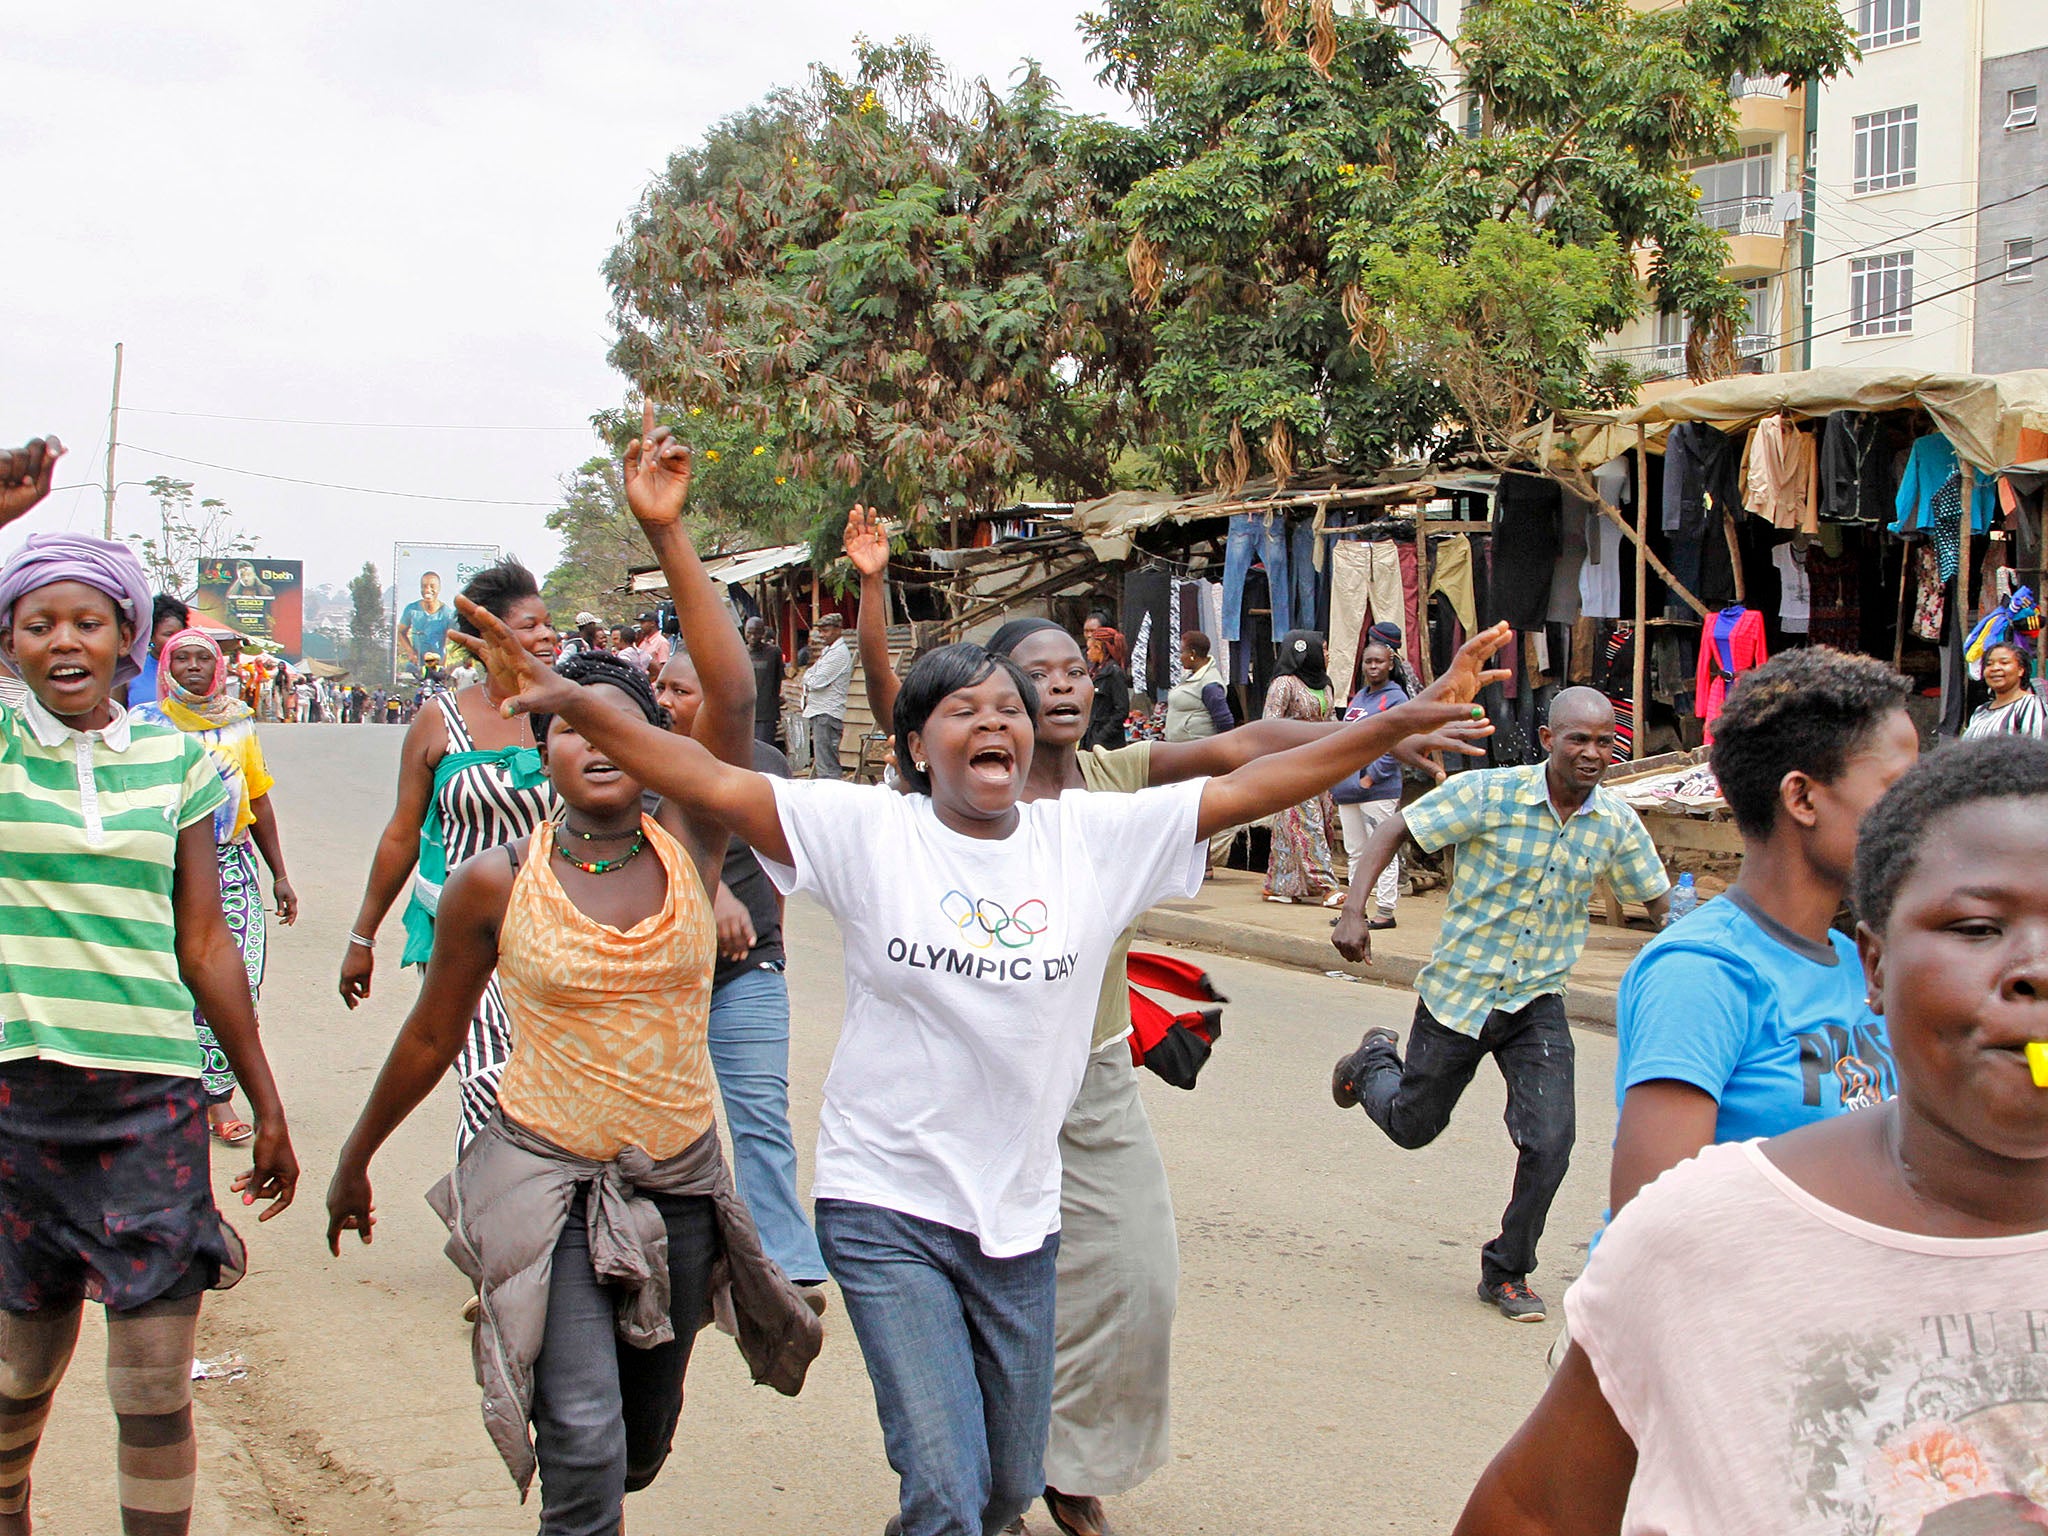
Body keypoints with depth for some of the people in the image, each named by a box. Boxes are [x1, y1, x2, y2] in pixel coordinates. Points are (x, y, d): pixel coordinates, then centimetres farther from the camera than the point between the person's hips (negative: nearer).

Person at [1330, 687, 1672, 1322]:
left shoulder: (1616, 823, -5)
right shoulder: (1489, 793, -16)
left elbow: (1661, 901, 6)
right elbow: (1395, 828, -12)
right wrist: (1353, 910, -23)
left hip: (1537, 1004, 2)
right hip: (1458, 990, -2)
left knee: (1551, 1140, -13)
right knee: (1412, 1126, 14)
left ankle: (1506, 1273, 9)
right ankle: (1374, 1061, 50)